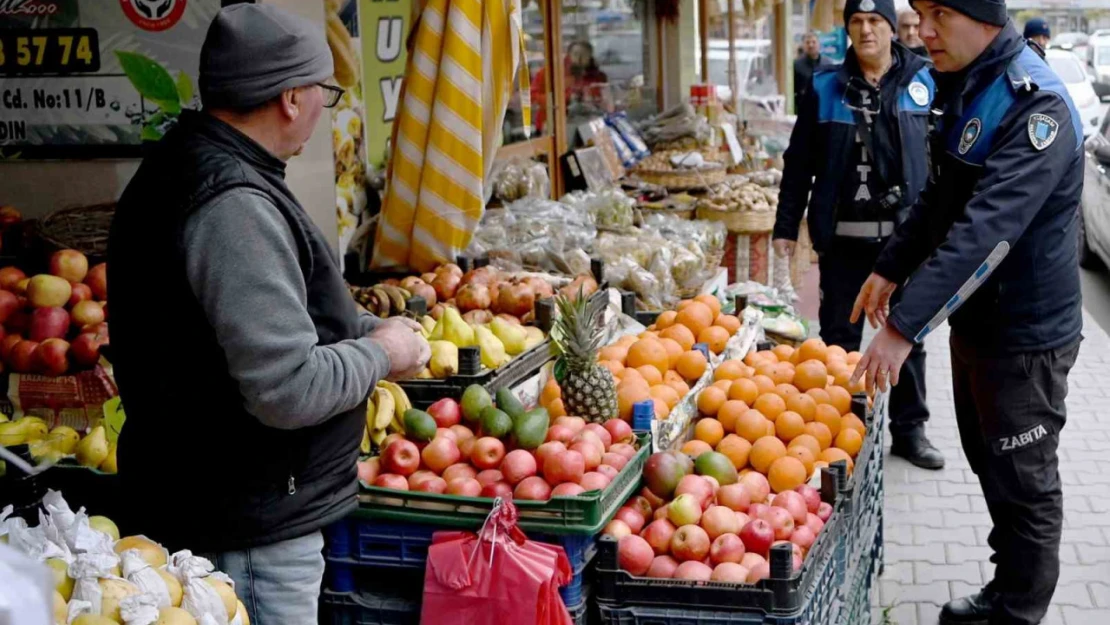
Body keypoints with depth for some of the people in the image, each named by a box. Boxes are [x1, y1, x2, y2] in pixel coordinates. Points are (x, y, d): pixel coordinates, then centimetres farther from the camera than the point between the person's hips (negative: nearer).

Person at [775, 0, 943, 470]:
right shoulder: (826, 88, 3)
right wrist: (786, 227, 1)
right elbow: (799, 162, 4)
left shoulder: (923, 81, 2)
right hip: (843, 236, 0)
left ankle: (909, 429, 23)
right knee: (840, 335, 8)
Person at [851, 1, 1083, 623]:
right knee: (989, 466, 20)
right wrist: (892, 269, 13)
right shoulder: (965, 88, 6)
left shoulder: (1035, 106, -24)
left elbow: (986, 233, -33)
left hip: (1025, 332, -9)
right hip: (975, 318, 9)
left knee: (1023, 488, 4)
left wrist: (906, 327, -35)